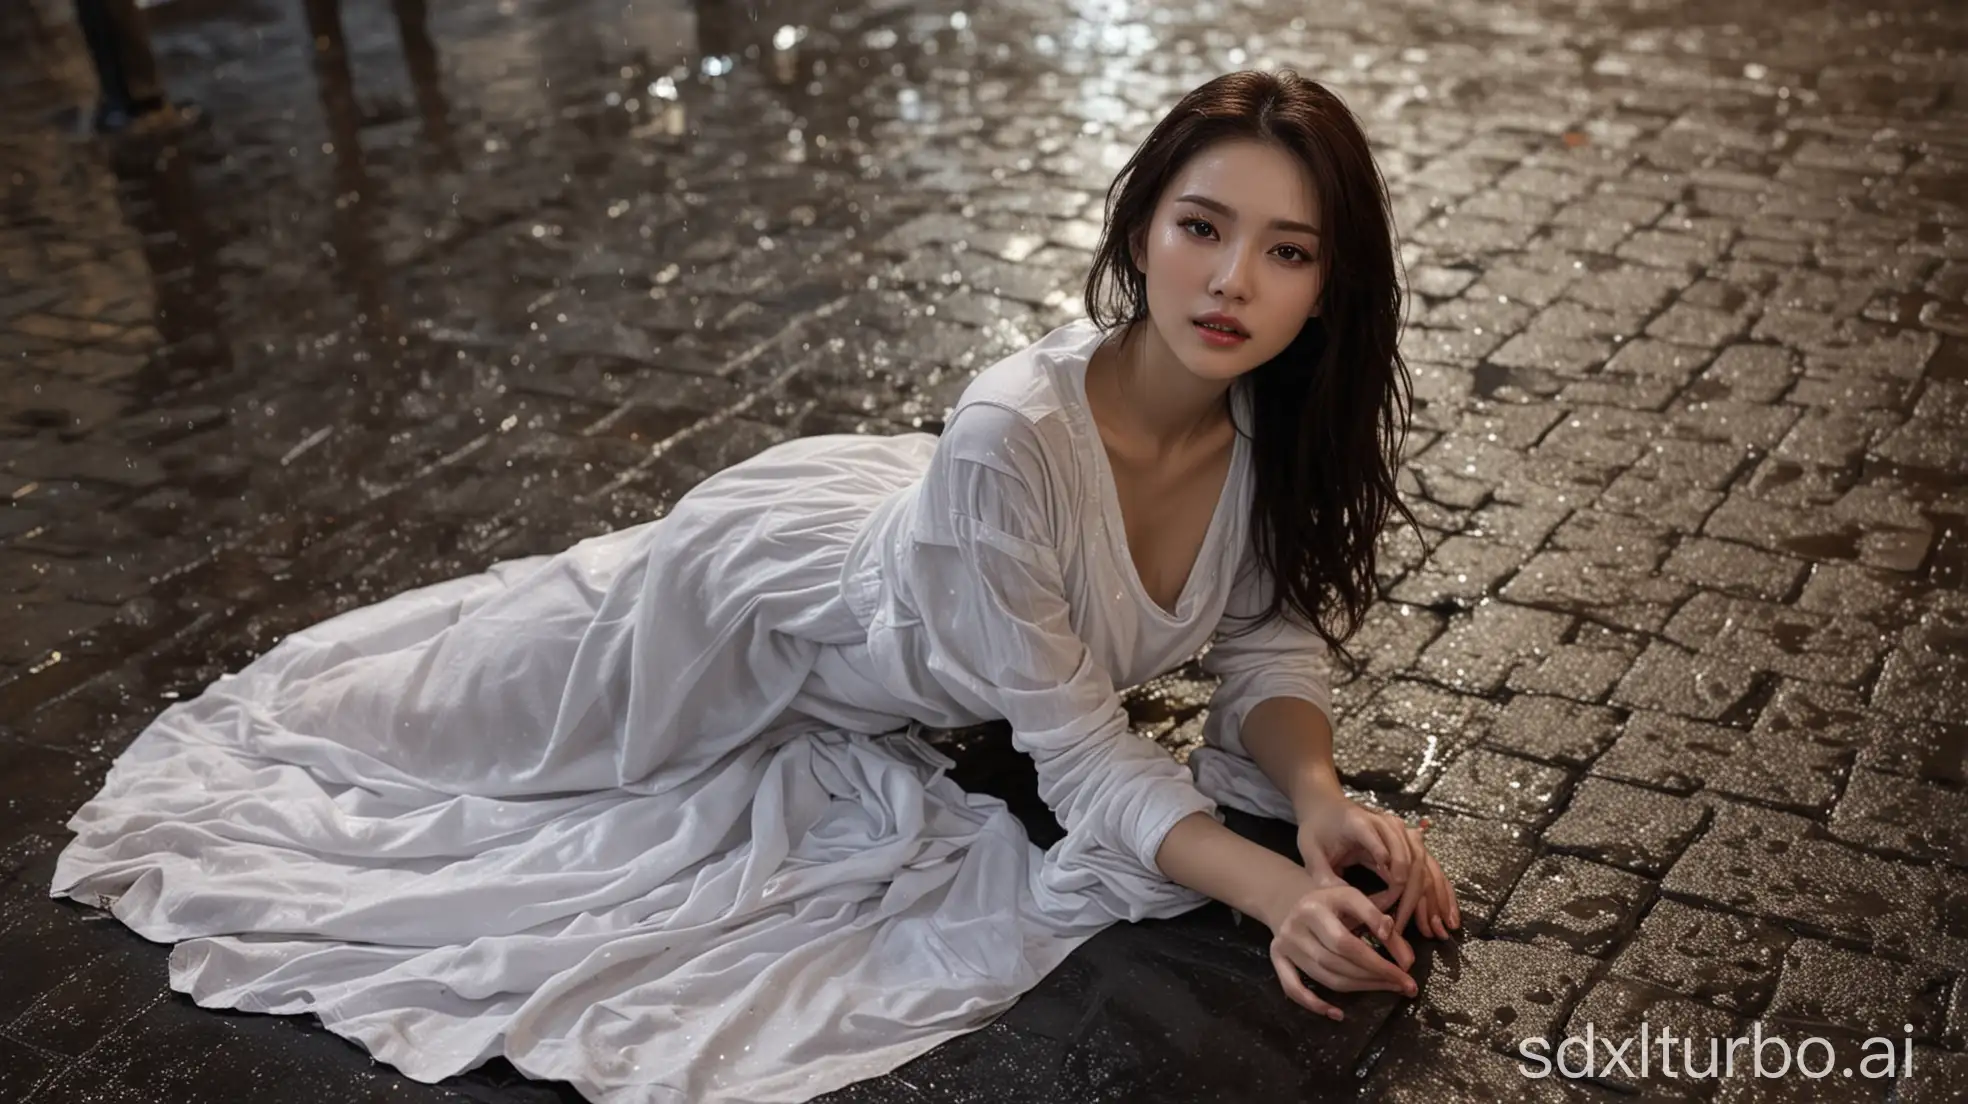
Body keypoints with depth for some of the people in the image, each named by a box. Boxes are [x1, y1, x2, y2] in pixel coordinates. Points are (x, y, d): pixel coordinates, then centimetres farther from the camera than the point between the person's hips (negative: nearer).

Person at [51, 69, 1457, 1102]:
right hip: (768, 591, -4)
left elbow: (1273, 640, -13)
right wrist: (1275, 892, -45)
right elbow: (1081, 752, -34)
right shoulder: (1016, 434, -45)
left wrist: (1320, 798, -31)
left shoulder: (1294, 417, -27)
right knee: (452, 709, 23)